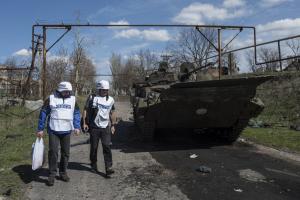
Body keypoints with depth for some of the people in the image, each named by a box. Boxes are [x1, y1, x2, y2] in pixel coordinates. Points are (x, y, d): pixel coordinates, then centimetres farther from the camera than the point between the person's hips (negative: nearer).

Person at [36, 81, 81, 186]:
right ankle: (52, 174, 9)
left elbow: (77, 113, 10)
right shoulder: (51, 99, -2)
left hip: (67, 131, 3)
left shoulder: (73, 99, 6)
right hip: (53, 130, -3)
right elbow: (43, 113, 1)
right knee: (53, 152, -5)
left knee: (65, 153, 10)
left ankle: (63, 172, 25)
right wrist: (40, 129, 0)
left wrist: (77, 127, -1)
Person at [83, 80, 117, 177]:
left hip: (106, 127, 1)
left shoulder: (111, 100, 9)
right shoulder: (92, 98, 1)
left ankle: (109, 168, -7)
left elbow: (112, 113, 17)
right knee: (94, 147, 9)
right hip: (94, 127, -1)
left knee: (107, 147, -7)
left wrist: (113, 125, 16)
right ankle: (94, 165, 27)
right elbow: (86, 111, 3)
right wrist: (85, 123, -4)